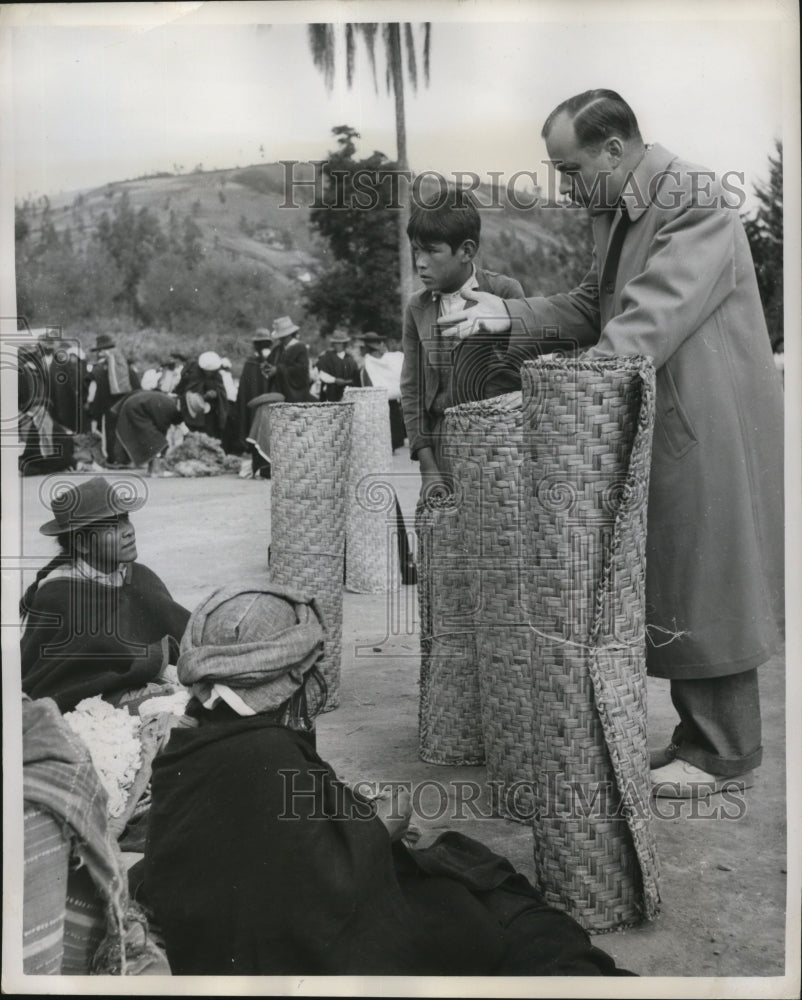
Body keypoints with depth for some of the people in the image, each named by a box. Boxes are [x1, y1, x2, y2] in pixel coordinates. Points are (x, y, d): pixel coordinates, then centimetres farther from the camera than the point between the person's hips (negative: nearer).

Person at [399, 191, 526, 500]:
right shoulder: (417, 308, 7)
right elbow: (412, 390, 5)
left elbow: (524, 377, 0)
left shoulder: (505, 293, -3)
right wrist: (428, 467, -2)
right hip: (441, 451, 3)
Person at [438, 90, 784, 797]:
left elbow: (648, 323, -26)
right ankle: (700, 735, 26)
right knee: (672, 587, 13)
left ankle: (726, 754, 16)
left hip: (707, 429, -9)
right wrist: (511, 316, -1)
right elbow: (594, 306, 13)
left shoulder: (693, 201, -17)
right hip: (657, 426, 9)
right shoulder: (617, 213, 12)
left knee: (704, 586, 0)